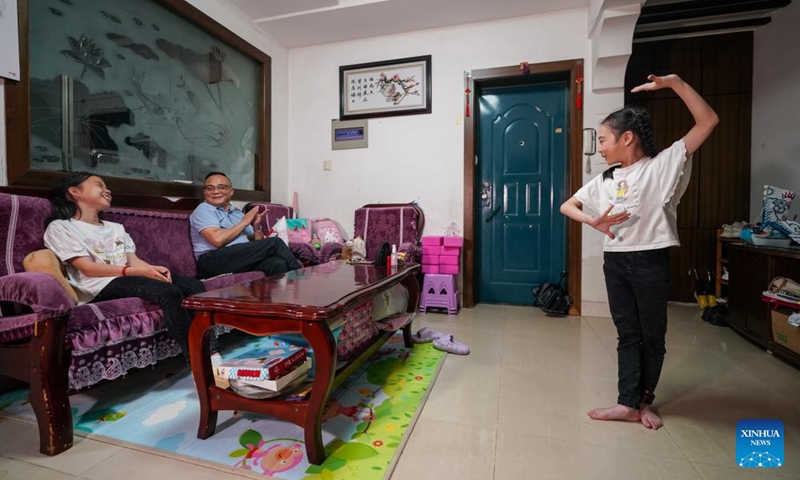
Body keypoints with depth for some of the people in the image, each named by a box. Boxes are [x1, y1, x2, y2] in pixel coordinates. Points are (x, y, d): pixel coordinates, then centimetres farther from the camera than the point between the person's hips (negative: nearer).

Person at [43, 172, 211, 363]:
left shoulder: (115, 227, 27)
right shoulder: (60, 227, 6)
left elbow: (134, 260, 13)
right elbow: (88, 268, -7)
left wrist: (152, 268, -10)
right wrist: (136, 271, -20)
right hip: (101, 285, -6)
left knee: (194, 285, -17)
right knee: (169, 292, -32)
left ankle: (210, 354, -24)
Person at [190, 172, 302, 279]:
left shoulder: (237, 212, 25)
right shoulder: (203, 209, 6)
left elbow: (257, 243, 23)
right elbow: (217, 240, -13)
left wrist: (256, 227, 2)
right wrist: (244, 222, -2)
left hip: (244, 259, 6)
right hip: (214, 261, -6)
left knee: (278, 263, -29)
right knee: (274, 243, -20)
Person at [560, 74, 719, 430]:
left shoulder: (664, 164, -3)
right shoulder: (604, 180, 10)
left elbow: (708, 121, -10)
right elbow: (567, 206, 12)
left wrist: (674, 82, -15)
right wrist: (593, 221, -7)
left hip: (650, 260, -4)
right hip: (614, 261, 4)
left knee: (653, 335, 11)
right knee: (627, 334, 9)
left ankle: (644, 400, 29)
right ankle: (629, 403, 17)